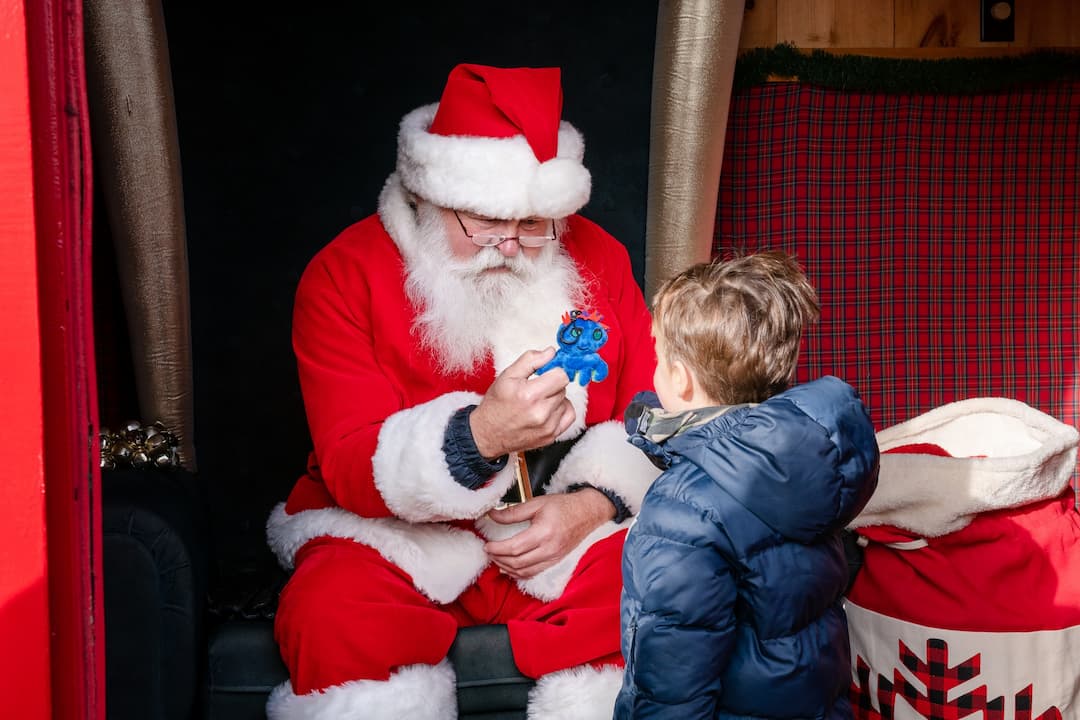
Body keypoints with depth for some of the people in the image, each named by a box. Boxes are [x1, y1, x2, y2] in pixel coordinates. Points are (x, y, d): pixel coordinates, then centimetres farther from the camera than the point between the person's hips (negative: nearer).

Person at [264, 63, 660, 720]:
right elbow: (348, 466, -15)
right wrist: (480, 435, -34)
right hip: (393, 533, -1)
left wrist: (594, 504, -15)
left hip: (563, 528, 2)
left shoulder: (597, 258, 2)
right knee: (329, 614, -32)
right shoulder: (345, 274, -8)